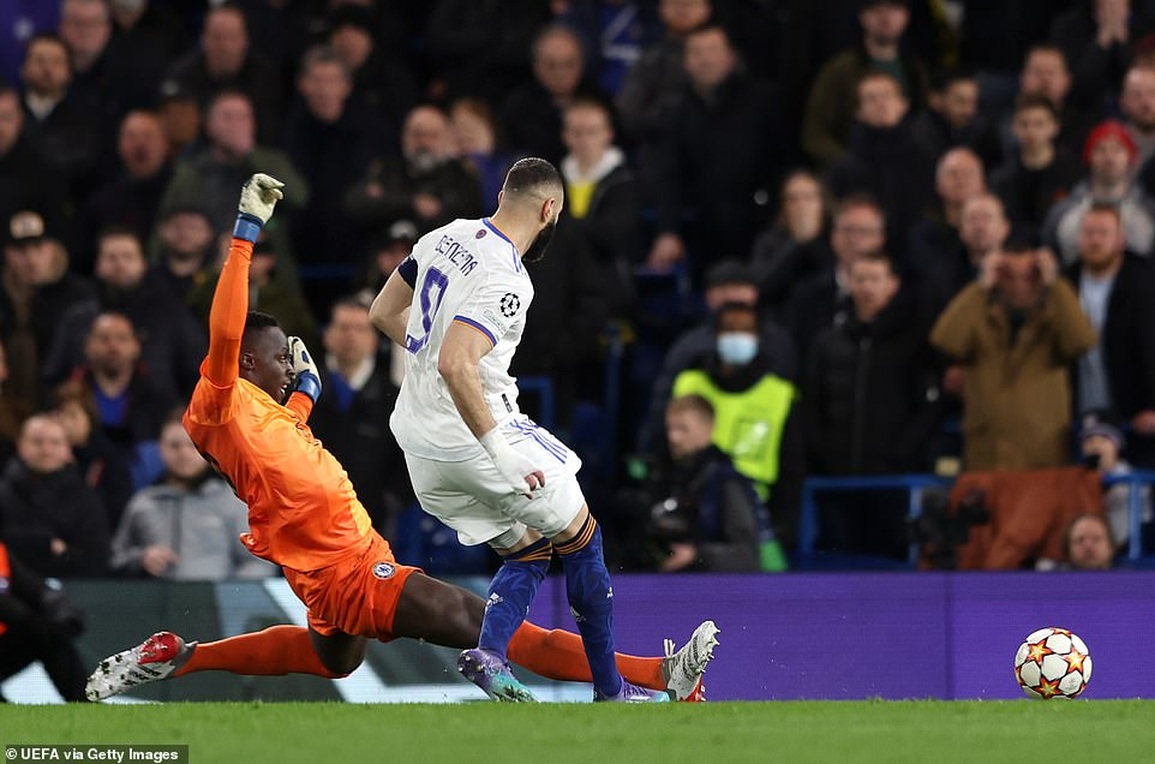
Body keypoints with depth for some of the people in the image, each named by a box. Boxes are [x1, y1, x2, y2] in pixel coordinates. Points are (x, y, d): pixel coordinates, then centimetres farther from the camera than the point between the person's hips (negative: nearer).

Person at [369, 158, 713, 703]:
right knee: (579, 537, 11)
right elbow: (455, 366, -32)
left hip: (418, 441, 9)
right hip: (473, 434, -9)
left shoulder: (447, 237, 6)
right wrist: (499, 450, -29)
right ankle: (609, 688, 15)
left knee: (526, 551, 19)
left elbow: (384, 313, 17)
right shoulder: (505, 279, -21)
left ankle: (489, 653, -7)